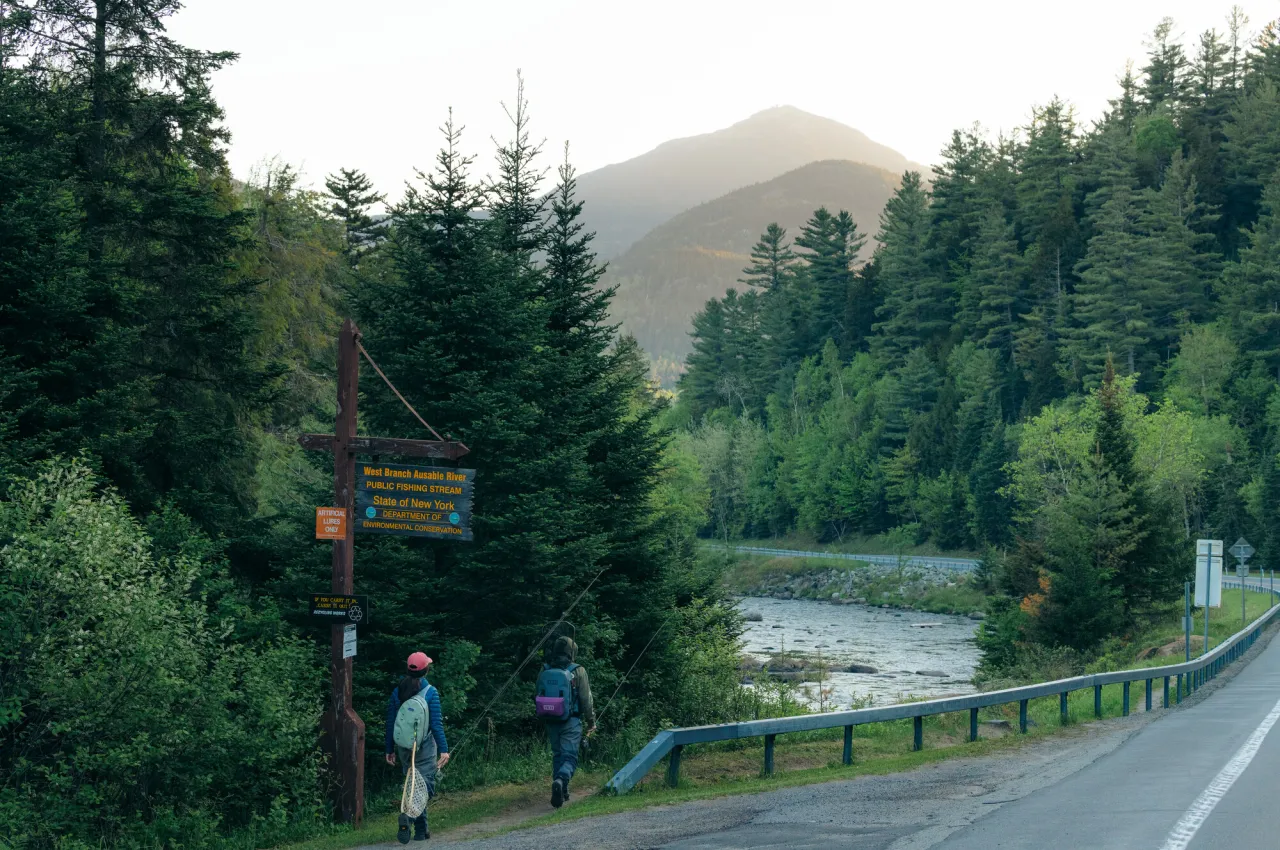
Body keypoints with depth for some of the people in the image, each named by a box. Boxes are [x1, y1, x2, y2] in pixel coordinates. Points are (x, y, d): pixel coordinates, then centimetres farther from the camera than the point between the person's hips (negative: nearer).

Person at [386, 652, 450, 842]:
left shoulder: (397, 693, 2)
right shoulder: (431, 692, -9)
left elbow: (390, 724, 5)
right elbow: (436, 724, -13)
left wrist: (390, 750, 13)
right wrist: (444, 749, -11)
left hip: (403, 748, 4)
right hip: (425, 748, -4)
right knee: (425, 786, -2)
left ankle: (421, 830, 17)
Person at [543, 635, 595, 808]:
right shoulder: (578, 672, -8)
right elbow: (586, 699, -6)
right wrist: (591, 721, 5)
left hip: (551, 721, 4)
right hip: (571, 722, -4)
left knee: (557, 755, 17)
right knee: (569, 757, -3)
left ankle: (562, 793, 17)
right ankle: (560, 780, -31)